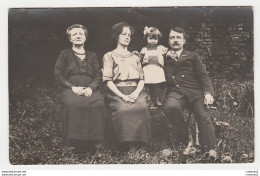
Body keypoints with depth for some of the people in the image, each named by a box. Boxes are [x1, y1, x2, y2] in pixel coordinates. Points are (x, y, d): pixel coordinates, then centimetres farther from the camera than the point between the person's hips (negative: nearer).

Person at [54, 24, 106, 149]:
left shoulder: (92, 56, 24)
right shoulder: (65, 54, 17)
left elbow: (98, 76, 15)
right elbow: (58, 75, 8)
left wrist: (91, 88, -8)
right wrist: (73, 87, -9)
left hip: (90, 90, 2)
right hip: (70, 89, -2)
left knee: (99, 103, -35)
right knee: (73, 103, -39)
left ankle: (92, 138, -27)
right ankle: (75, 139, -32)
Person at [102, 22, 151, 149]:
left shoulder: (135, 57, 27)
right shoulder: (109, 56, 14)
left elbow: (142, 79, 18)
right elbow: (108, 80, 1)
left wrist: (137, 92, -6)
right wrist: (122, 96, -13)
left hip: (135, 92, 3)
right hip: (117, 92, -3)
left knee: (142, 107, -32)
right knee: (123, 109, -37)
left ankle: (141, 140, -23)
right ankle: (125, 143, -25)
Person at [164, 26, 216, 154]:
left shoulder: (192, 56, 23)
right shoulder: (165, 59, 26)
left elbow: (203, 75, 12)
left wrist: (208, 92, -7)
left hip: (194, 91, 0)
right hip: (175, 92, 0)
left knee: (204, 117, -23)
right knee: (170, 107, -33)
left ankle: (210, 151, -23)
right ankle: (183, 135, -10)